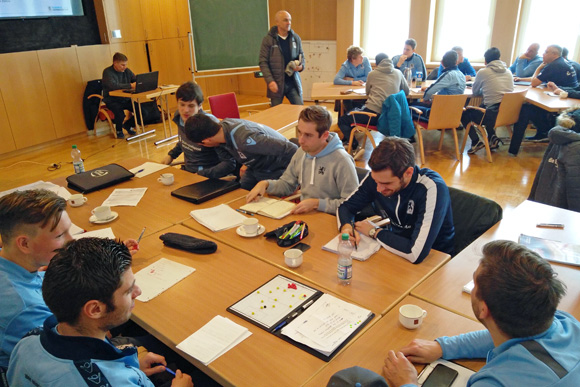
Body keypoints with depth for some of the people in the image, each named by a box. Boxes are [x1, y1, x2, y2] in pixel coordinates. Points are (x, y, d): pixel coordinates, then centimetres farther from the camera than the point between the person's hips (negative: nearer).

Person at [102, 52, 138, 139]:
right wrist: (130, 85, -35)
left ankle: (128, 125, 14)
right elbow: (113, 86, -29)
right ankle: (118, 130, 0)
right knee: (120, 114, -35)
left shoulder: (127, 71, 6)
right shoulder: (107, 72, -12)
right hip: (112, 101, -5)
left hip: (126, 99, 6)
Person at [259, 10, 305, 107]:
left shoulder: (296, 38, 8)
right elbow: (263, 62, -6)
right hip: (276, 84, -3)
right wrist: (270, 81, -17)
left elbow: (301, 56, 18)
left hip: (293, 82, 3)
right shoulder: (268, 40, -4)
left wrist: (301, 66, -5)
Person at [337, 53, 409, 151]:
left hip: (373, 113, -6)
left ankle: (353, 143, -7)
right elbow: (406, 92, 20)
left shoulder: (372, 74, 5)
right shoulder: (398, 73, 12)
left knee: (342, 121, 9)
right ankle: (348, 136, 33)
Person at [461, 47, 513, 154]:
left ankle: (476, 142, 3)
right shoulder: (508, 72, 12)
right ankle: (492, 137, 20)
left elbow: (474, 92, 8)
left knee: (464, 113, 14)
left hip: (492, 115, -6)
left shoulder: (483, 72, -3)